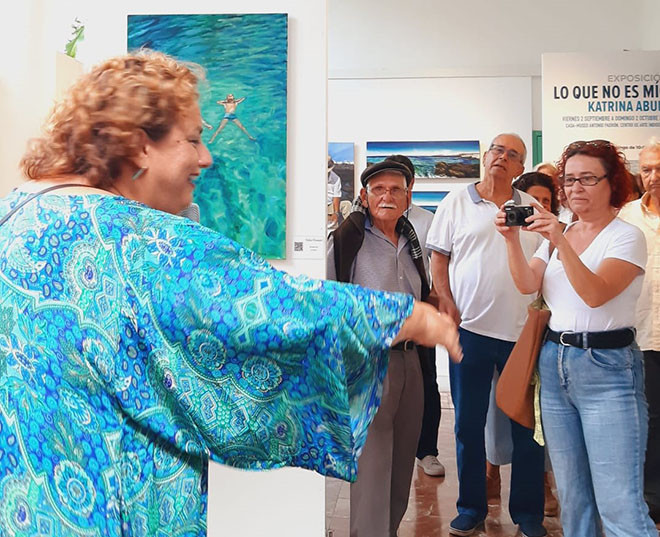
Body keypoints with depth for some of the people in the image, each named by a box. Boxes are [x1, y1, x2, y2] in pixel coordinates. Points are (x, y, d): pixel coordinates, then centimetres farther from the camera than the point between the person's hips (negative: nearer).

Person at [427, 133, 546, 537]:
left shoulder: (533, 209, 10)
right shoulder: (457, 203, 6)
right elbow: (439, 257, 6)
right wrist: (446, 301, -6)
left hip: (523, 331, 1)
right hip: (471, 327, -1)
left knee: (528, 425, 7)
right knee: (469, 424, 8)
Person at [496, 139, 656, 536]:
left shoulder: (626, 236, -5)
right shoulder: (555, 233, 13)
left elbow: (595, 294, -20)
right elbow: (528, 284, -1)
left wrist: (561, 243, -29)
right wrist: (513, 241, -16)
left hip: (607, 369, -6)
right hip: (555, 363, 6)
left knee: (619, 505, -7)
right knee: (572, 496, 14)